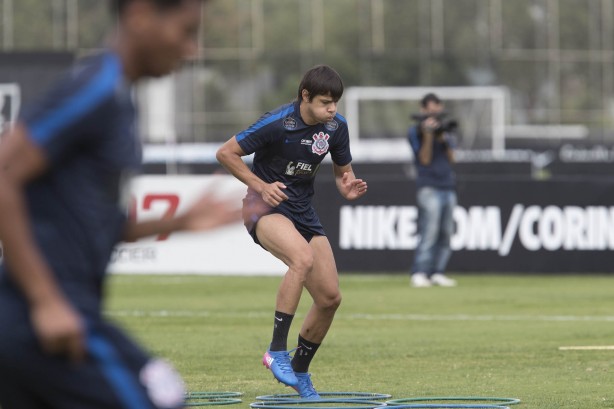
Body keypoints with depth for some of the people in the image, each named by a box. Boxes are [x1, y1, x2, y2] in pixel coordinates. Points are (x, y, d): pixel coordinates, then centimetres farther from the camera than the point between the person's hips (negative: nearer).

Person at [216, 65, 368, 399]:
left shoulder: (336, 126, -1)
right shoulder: (277, 123, -19)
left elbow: (342, 171, 14)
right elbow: (225, 153, -11)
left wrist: (349, 188, -10)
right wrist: (261, 186, -20)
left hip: (303, 212, 7)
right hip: (265, 208, -7)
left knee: (330, 297, 1)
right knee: (303, 257, -37)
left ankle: (299, 371, 22)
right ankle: (277, 351, -30)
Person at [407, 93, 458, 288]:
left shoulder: (445, 130, 18)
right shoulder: (416, 131, 2)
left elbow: (451, 159, 11)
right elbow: (424, 159, -7)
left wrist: (444, 140, -3)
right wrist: (428, 136, -15)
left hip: (448, 187, 6)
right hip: (429, 187, -6)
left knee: (446, 233, 4)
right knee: (429, 231, -15)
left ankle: (437, 272, 8)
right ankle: (419, 274, -18)